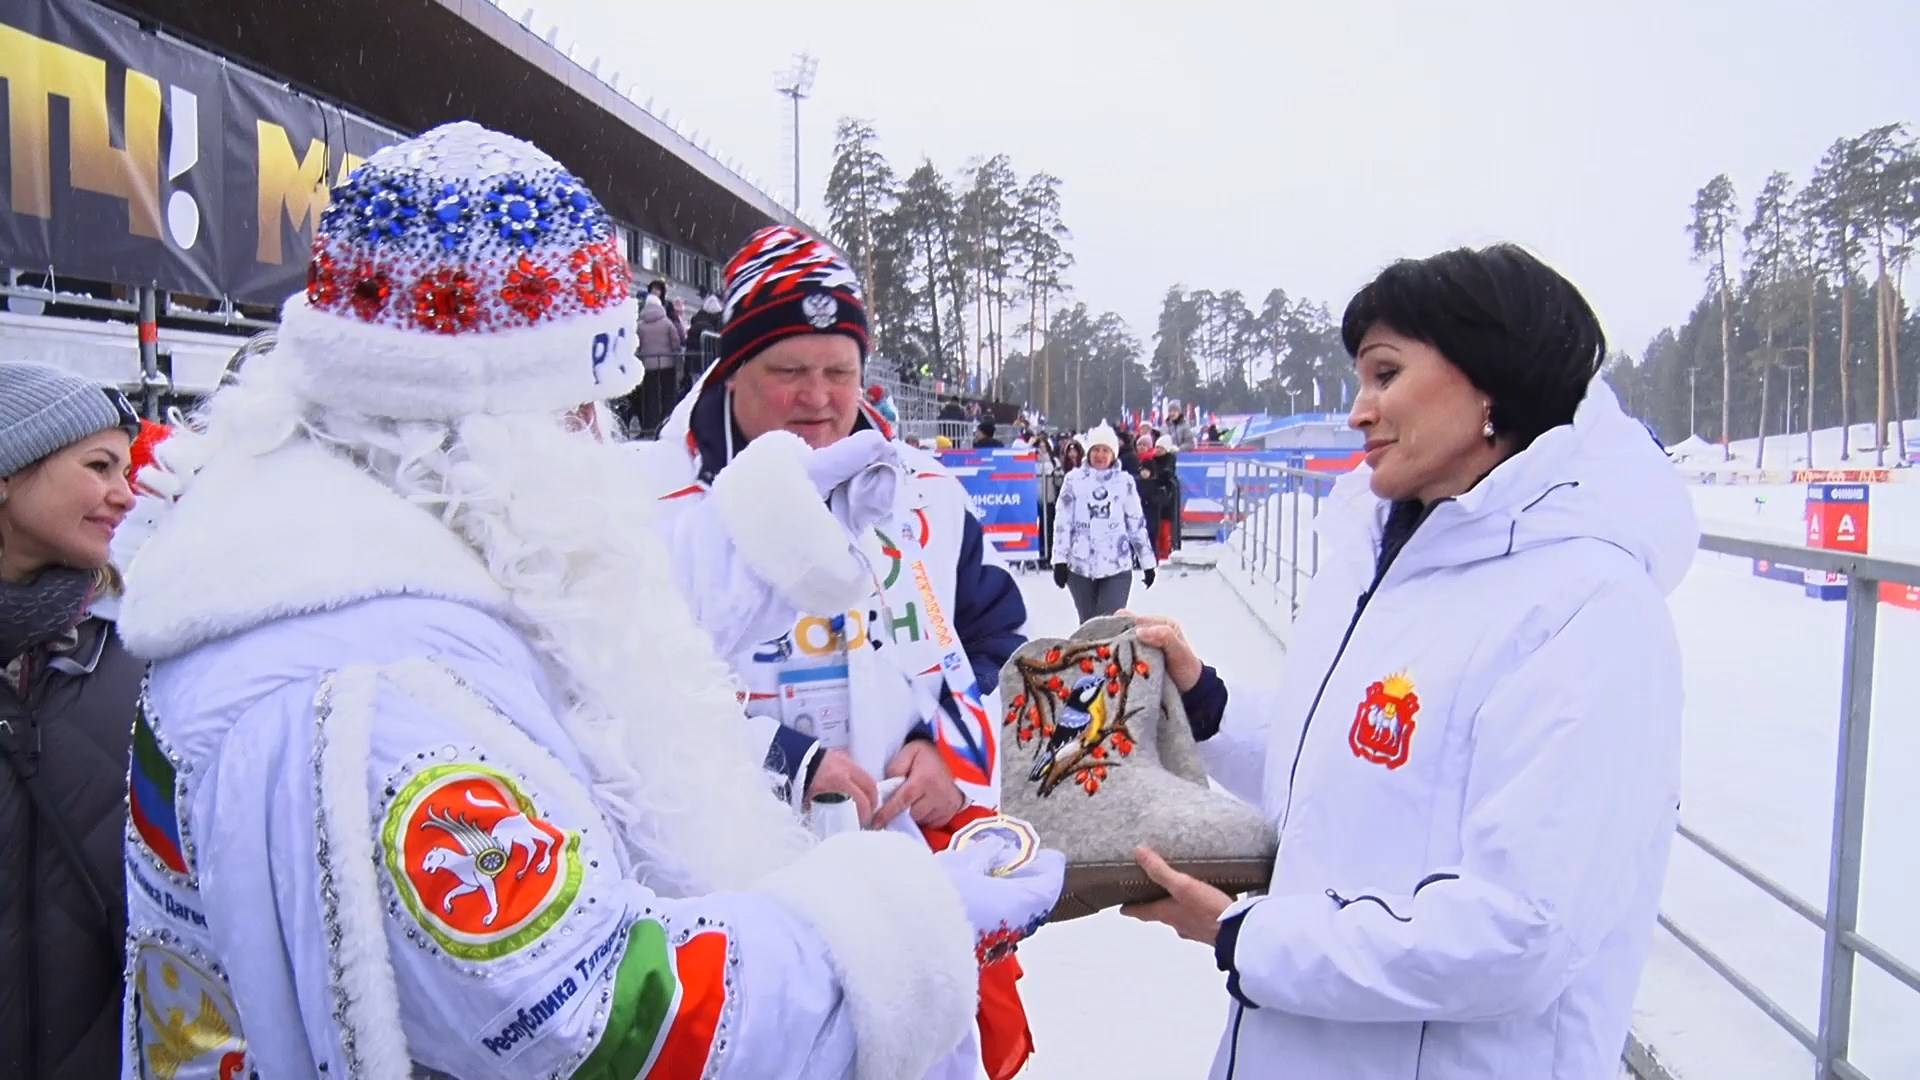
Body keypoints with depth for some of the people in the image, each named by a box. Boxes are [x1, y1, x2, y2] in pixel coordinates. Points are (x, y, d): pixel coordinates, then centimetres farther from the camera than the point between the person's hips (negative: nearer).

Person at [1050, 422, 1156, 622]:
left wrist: (1147, 562, 9)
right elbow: (1062, 521, 1)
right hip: (1080, 566, 1)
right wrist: (1060, 560, -4)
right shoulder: (1074, 480, 1)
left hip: (1117, 566, -1)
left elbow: (1137, 523, 8)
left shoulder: (1124, 481, 3)